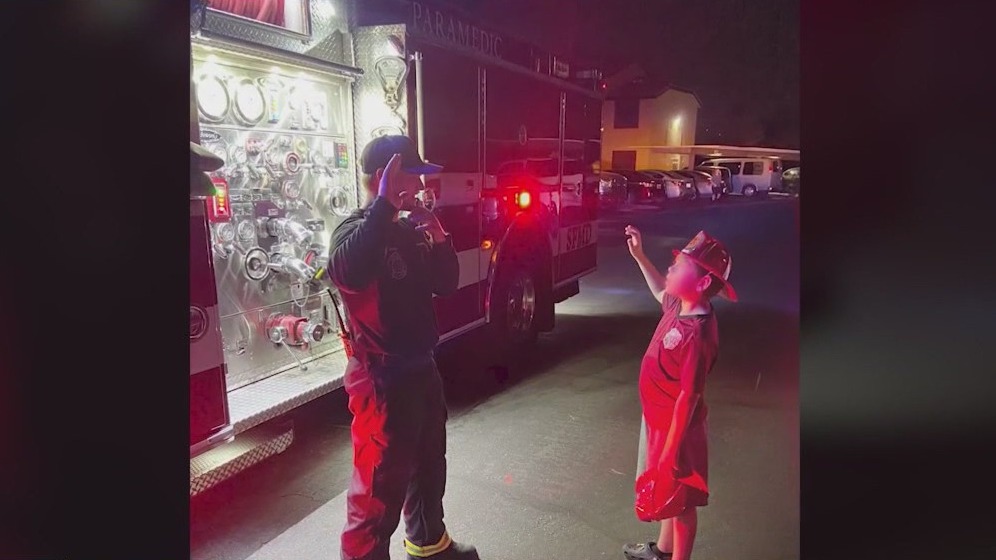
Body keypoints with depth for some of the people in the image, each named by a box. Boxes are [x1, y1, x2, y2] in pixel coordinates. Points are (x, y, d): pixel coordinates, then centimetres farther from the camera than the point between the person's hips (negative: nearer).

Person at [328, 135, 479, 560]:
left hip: (421, 367, 9)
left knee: (429, 463, 25)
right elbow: (347, 271, -41)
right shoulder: (355, 230, -18)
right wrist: (386, 203, -40)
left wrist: (439, 238, -7)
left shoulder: (407, 230, 8)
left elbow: (445, 284, 10)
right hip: (382, 378, -9)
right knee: (381, 484, -1)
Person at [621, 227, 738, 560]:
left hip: (676, 428, -9)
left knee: (681, 501, 12)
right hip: (659, 420, 9)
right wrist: (639, 256, 14)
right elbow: (662, 293, 21)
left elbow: (688, 399, -28)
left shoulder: (696, 333, -32)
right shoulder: (680, 307, -6)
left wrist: (669, 453, -22)